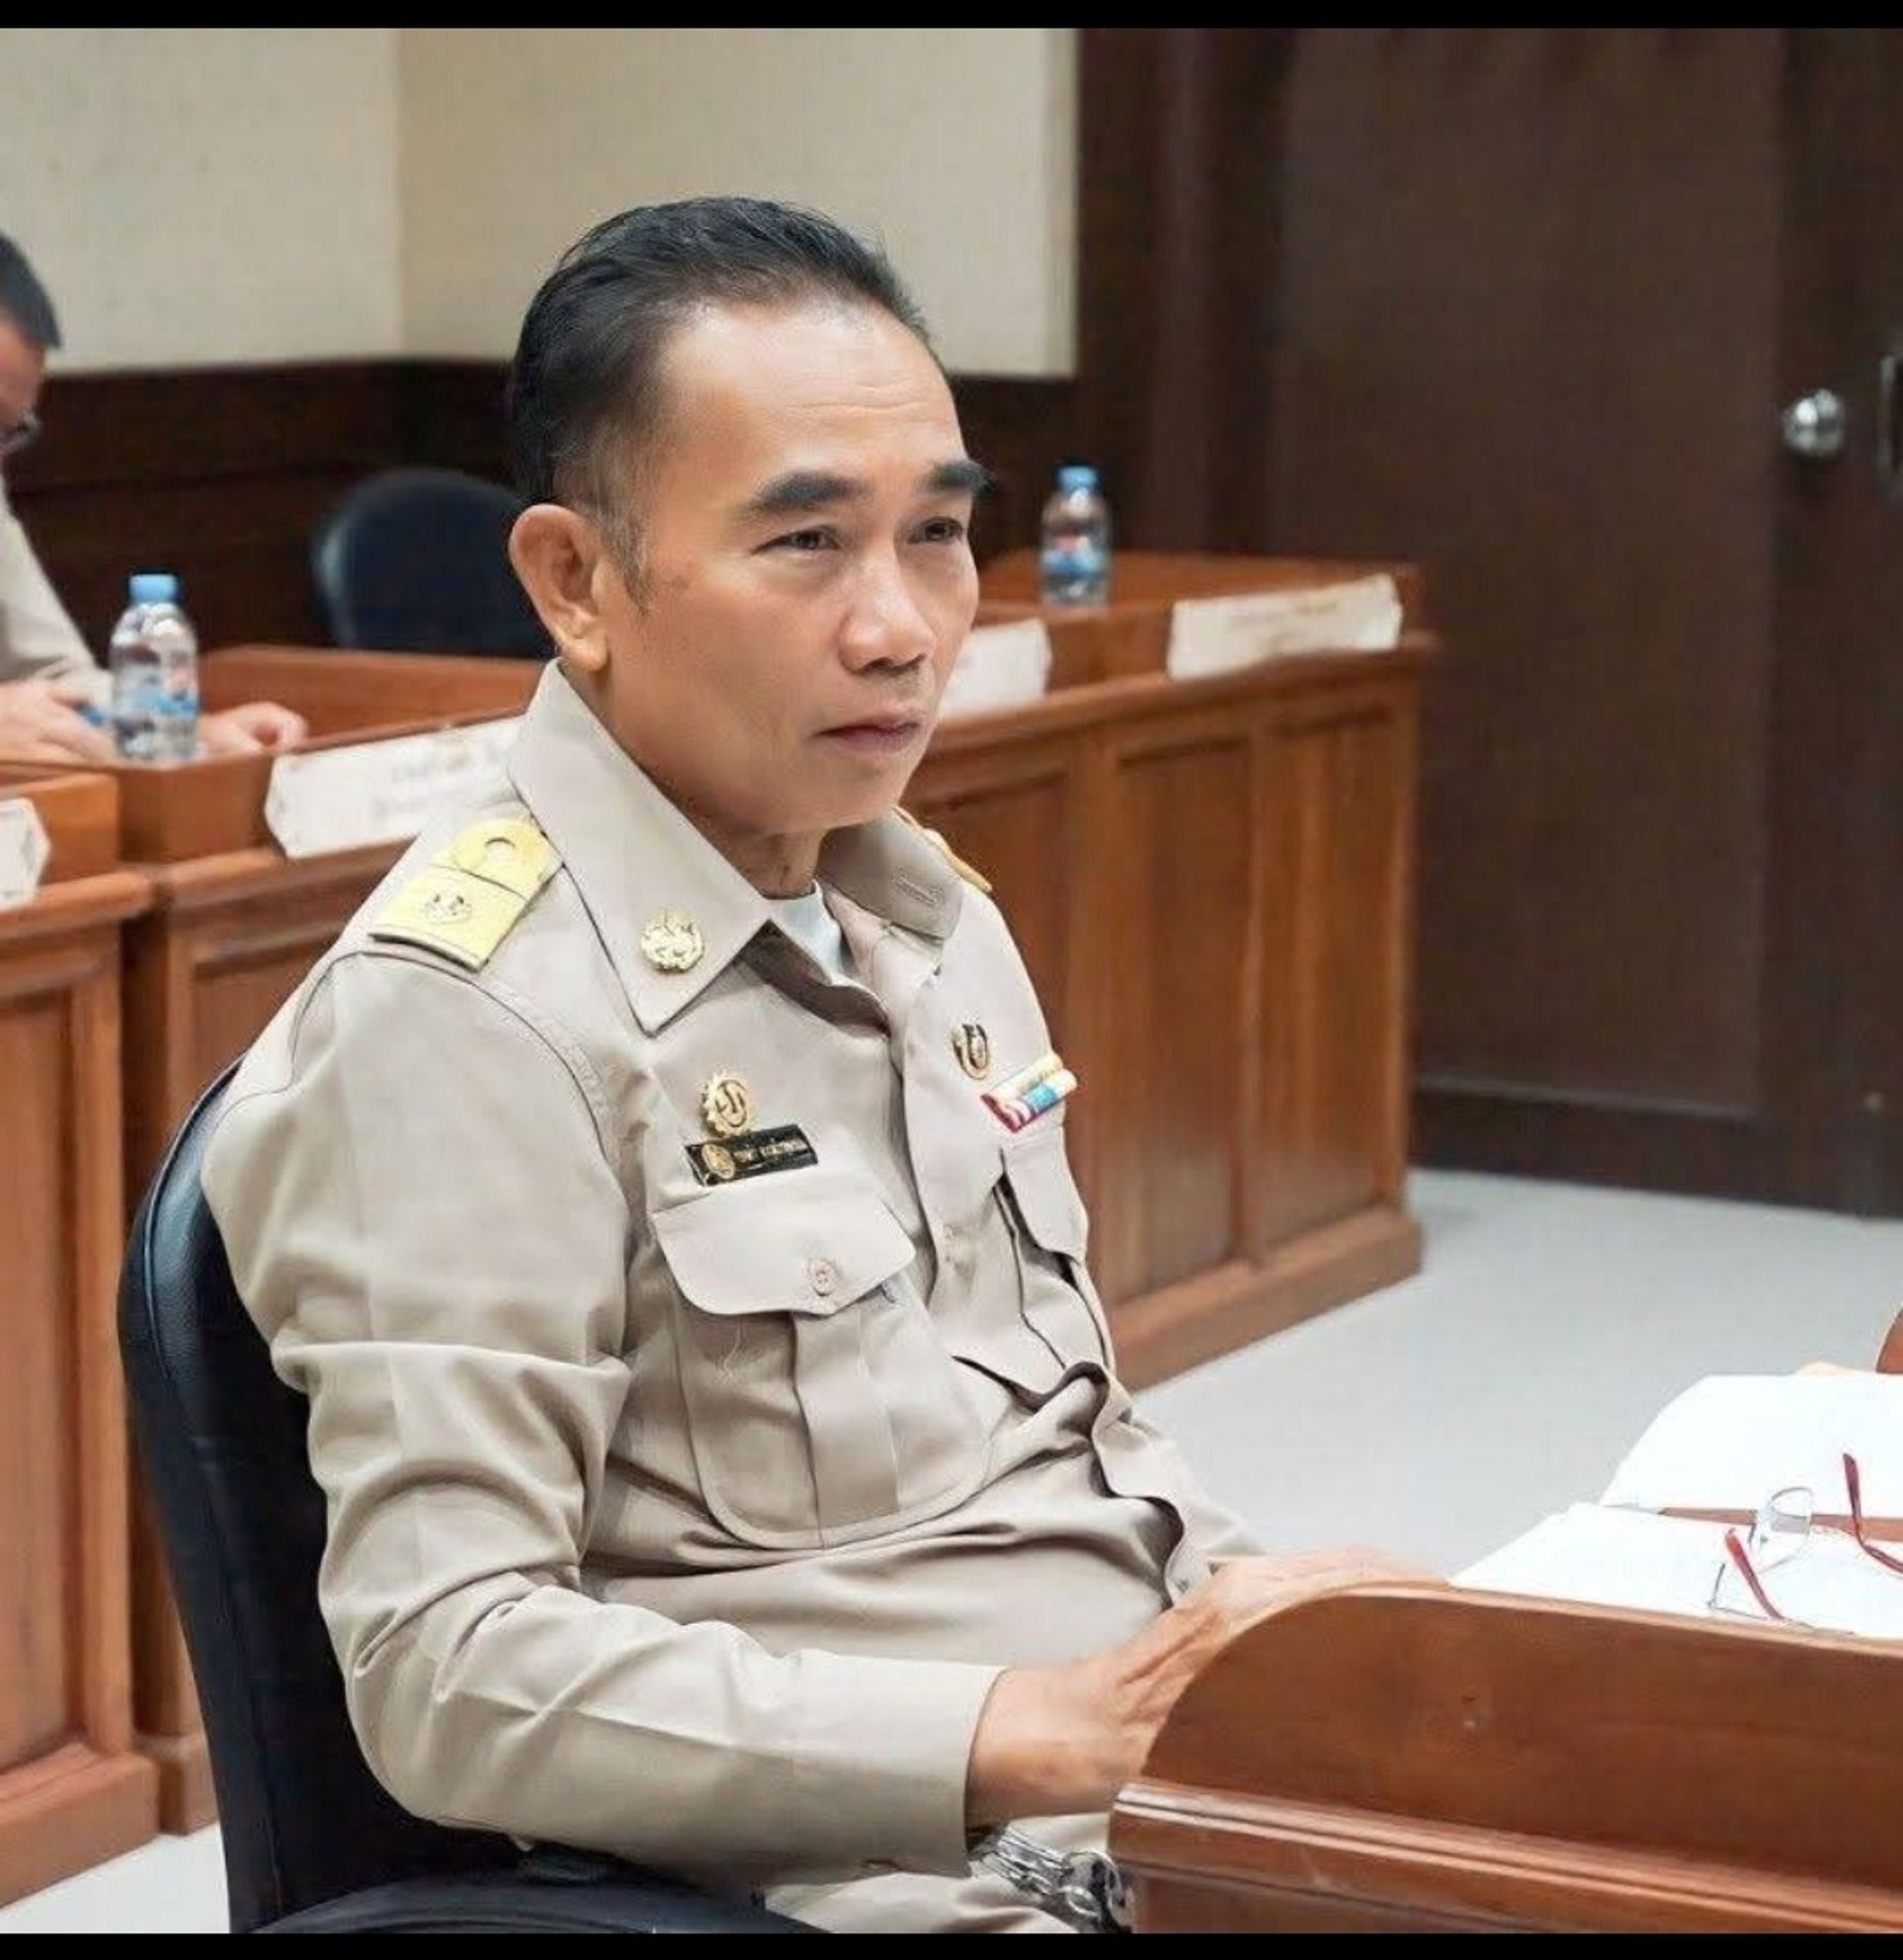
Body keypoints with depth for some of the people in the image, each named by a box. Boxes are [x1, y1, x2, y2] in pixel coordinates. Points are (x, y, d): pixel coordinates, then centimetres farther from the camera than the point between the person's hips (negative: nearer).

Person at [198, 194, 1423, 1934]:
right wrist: (1030, 1739, -22)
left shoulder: (932, 912, 14)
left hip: (1187, 1792, 8)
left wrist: (1257, 1599, 1)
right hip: (901, 1881, -8)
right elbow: (445, 1666, -18)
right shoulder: (469, 1012, -13)